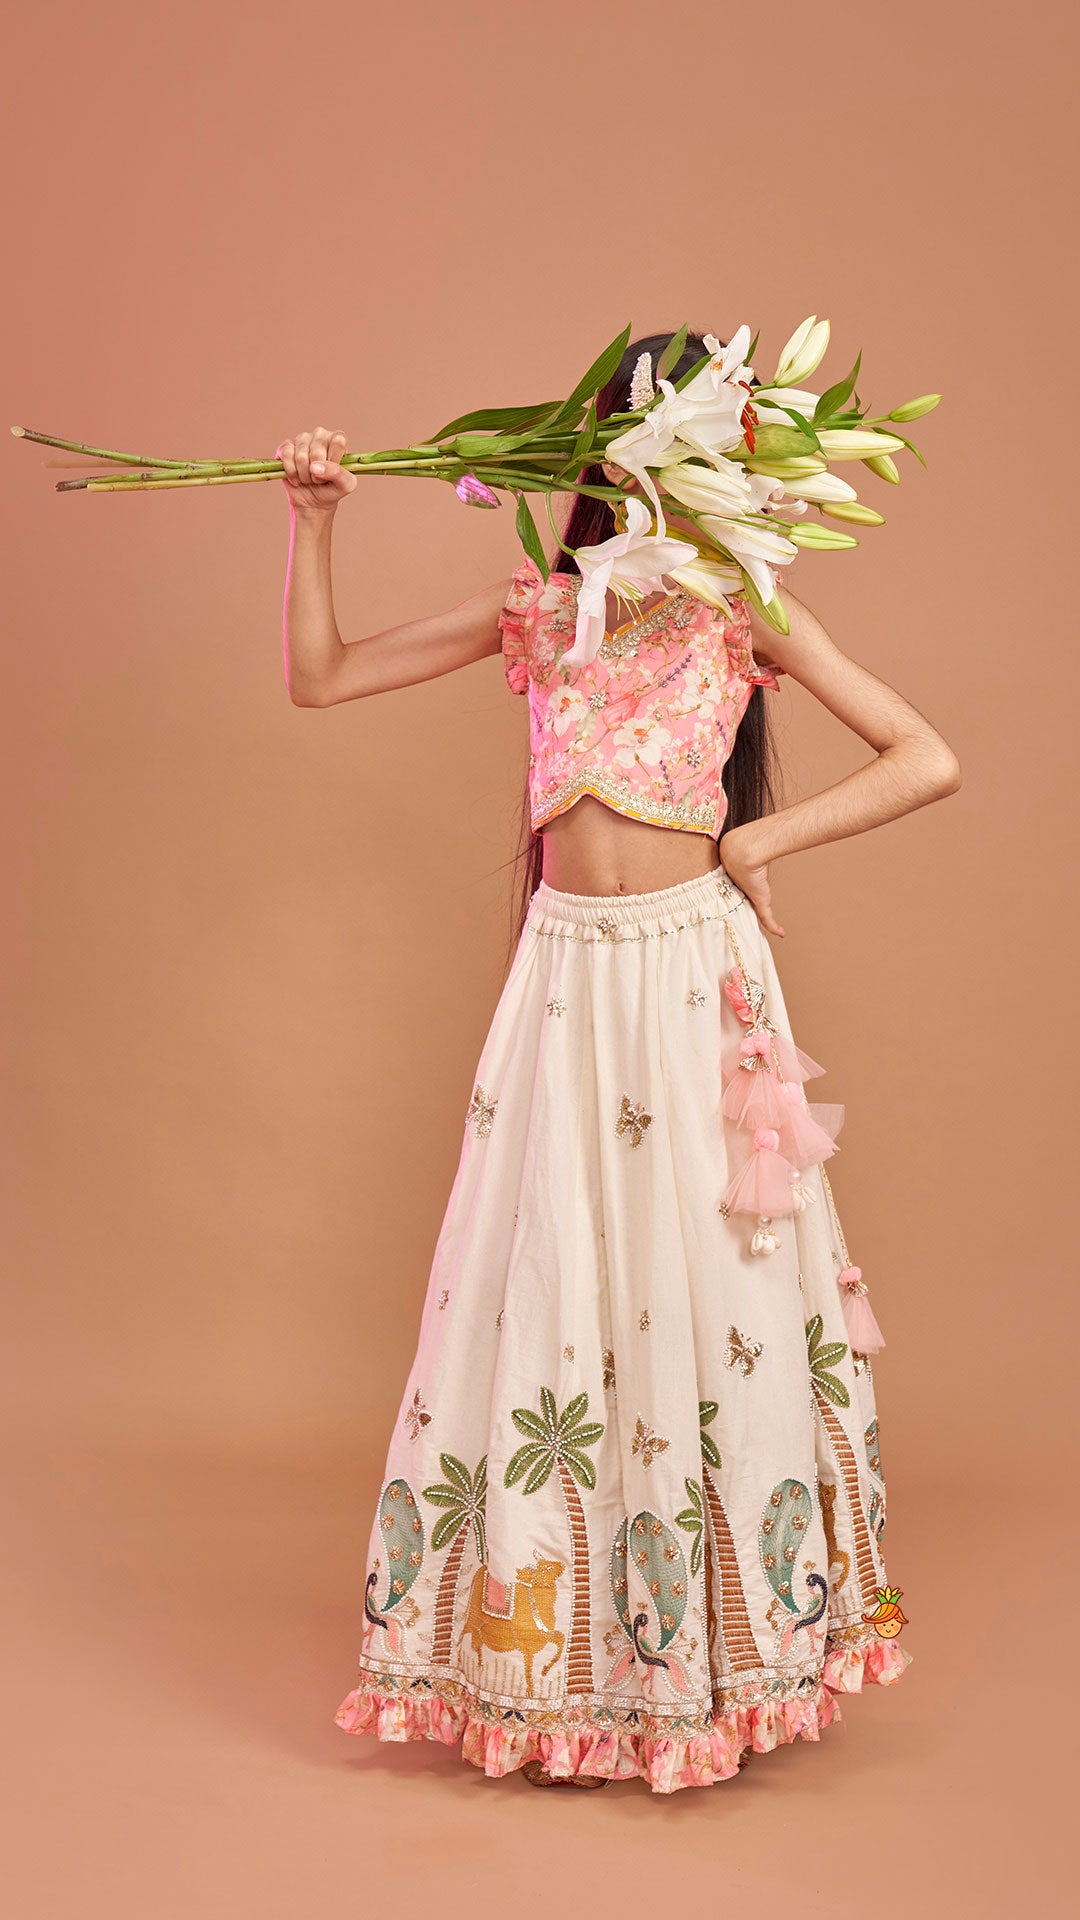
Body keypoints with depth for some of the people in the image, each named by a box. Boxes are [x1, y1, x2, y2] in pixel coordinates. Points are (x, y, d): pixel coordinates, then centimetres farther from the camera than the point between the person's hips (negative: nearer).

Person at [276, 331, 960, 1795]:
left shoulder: (746, 613, 3)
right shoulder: (536, 610, 10)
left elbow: (927, 759, 1)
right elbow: (319, 680, 10)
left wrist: (762, 841, -3)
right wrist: (314, 521, 1)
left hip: (696, 971, -2)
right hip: (567, 974, 2)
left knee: (705, 1286, 2)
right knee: (547, 1287, 5)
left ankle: (717, 1650, 17)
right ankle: (556, 1656, 20)